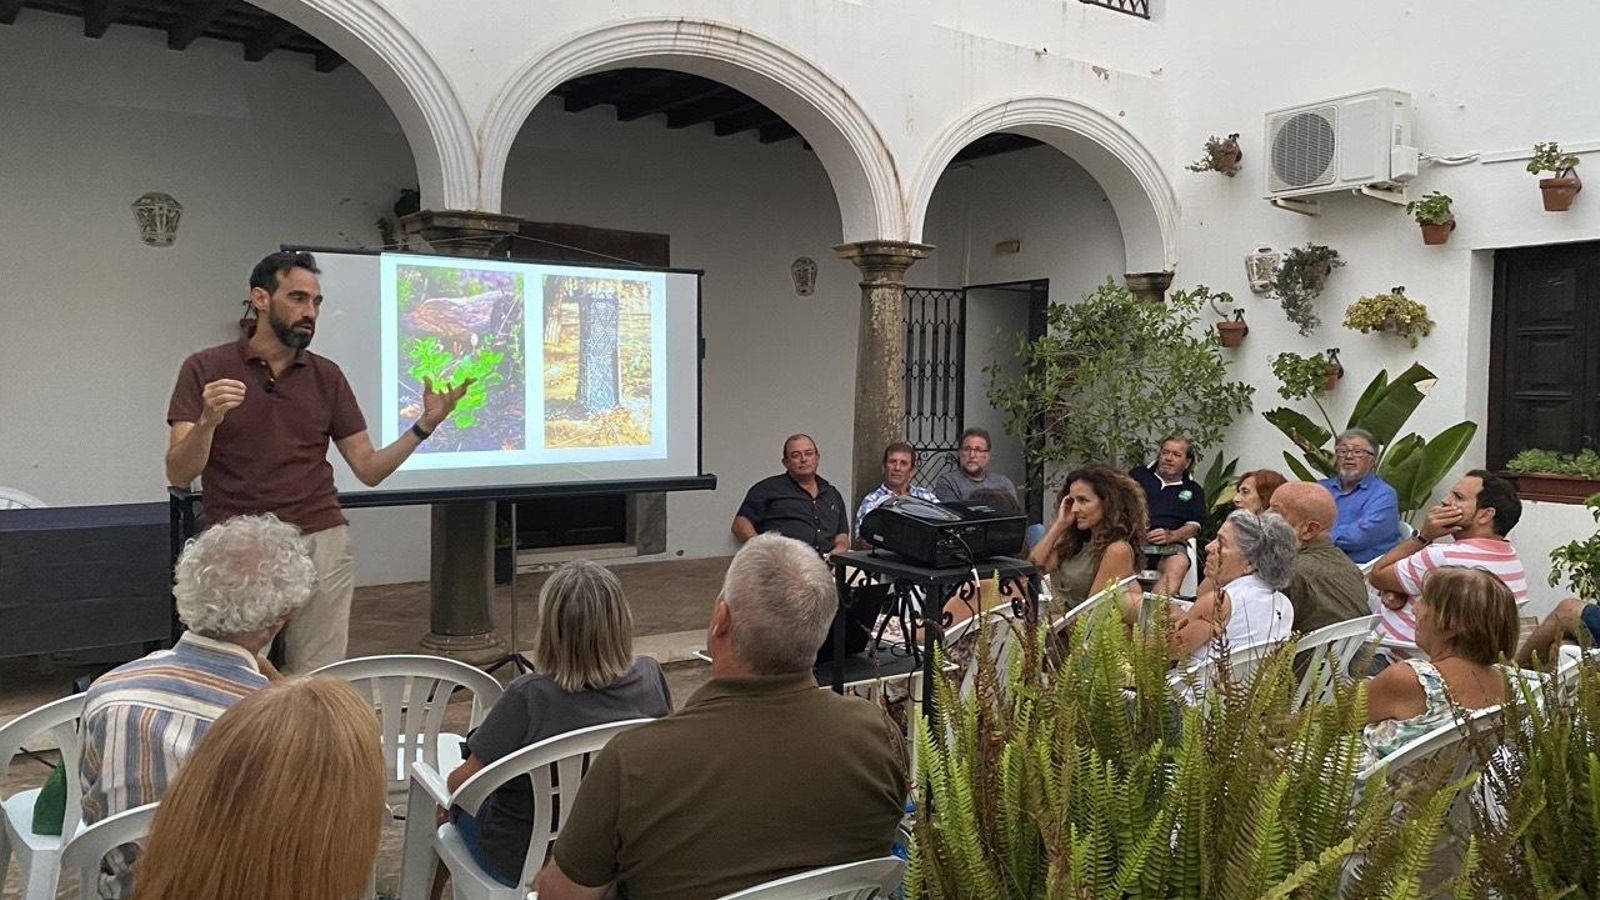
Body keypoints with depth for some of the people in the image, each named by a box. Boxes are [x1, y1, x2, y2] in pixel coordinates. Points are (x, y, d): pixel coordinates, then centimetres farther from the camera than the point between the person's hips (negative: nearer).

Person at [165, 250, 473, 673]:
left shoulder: (327, 376, 9)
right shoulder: (205, 369, 1)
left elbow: (369, 468, 5)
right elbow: (179, 475, -6)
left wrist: (424, 425, -8)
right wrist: (207, 421, -24)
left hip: (322, 545, 2)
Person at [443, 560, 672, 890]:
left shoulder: (528, 697, -30)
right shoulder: (650, 677, -17)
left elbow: (465, 780, -17)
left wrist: (451, 781, 6)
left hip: (522, 865, -5)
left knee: (458, 796, 26)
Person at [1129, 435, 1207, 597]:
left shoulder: (1193, 490, 24)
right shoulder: (1138, 475, 26)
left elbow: (1193, 526, 12)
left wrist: (1171, 535, -9)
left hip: (1169, 543, 0)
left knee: (1179, 563, -36)